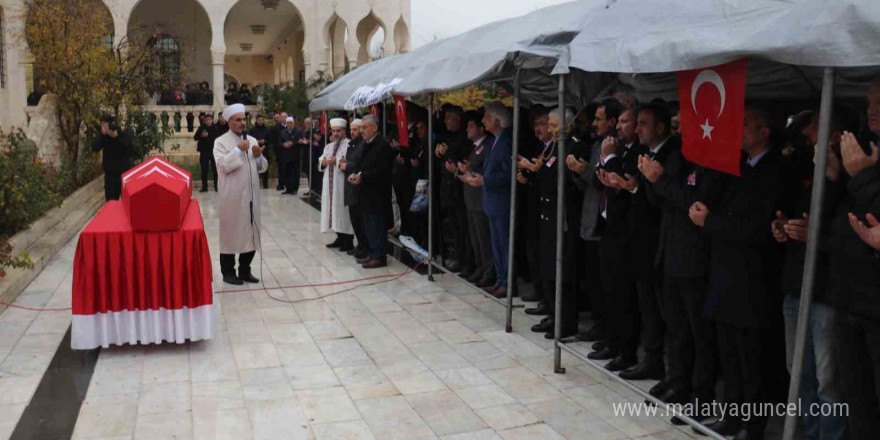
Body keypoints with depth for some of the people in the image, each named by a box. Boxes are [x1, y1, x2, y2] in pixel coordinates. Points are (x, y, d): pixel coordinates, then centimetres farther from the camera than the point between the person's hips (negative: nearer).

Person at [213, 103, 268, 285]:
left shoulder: (252, 140, 13)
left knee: (251, 232, 10)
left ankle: (245, 270, 22)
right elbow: (222, 166, -17)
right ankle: (228, 272, 13)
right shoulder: (221, 142, -4)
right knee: (231, 232, 2)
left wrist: (258, 156, -7)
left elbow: (262, 167, 12)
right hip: (232, 196, -6)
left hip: (251, 195, 6)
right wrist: (238, 150, -20)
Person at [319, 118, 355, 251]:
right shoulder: (329, 146, 18)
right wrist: (324, 161, -8)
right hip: (330, 184, 8)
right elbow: (320, 161, 13)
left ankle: (348, 241, 2)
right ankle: (340, 238, 20)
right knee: (333, 208, 10)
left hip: (343, 184, -8)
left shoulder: (349, 144, -7)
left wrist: (335, 161, -17)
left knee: (343, 210, -6)